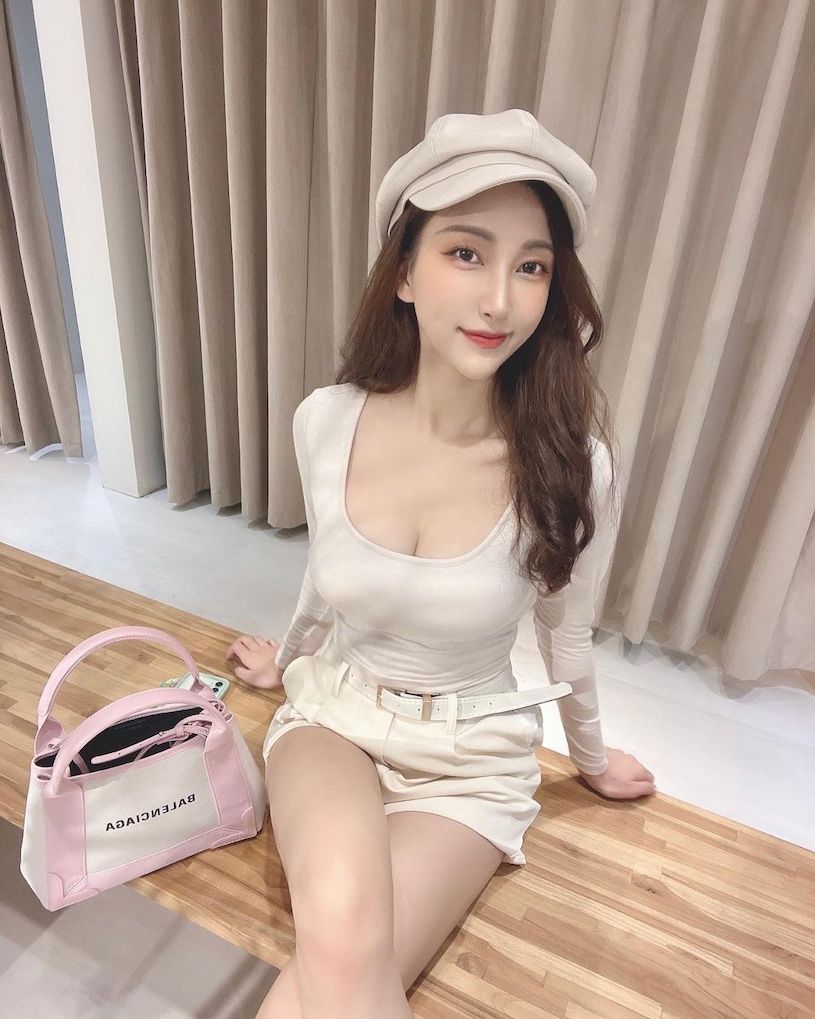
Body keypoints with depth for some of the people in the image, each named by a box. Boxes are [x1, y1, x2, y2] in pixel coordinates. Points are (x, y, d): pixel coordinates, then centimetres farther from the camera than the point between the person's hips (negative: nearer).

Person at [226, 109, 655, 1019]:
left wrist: (590, 759, 15)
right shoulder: (325, 422, -14)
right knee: (342, 941, -28)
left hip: (473, 760, 0)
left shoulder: (571, 467, -20)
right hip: (332, 714, 1)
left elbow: (565, 641, -1)